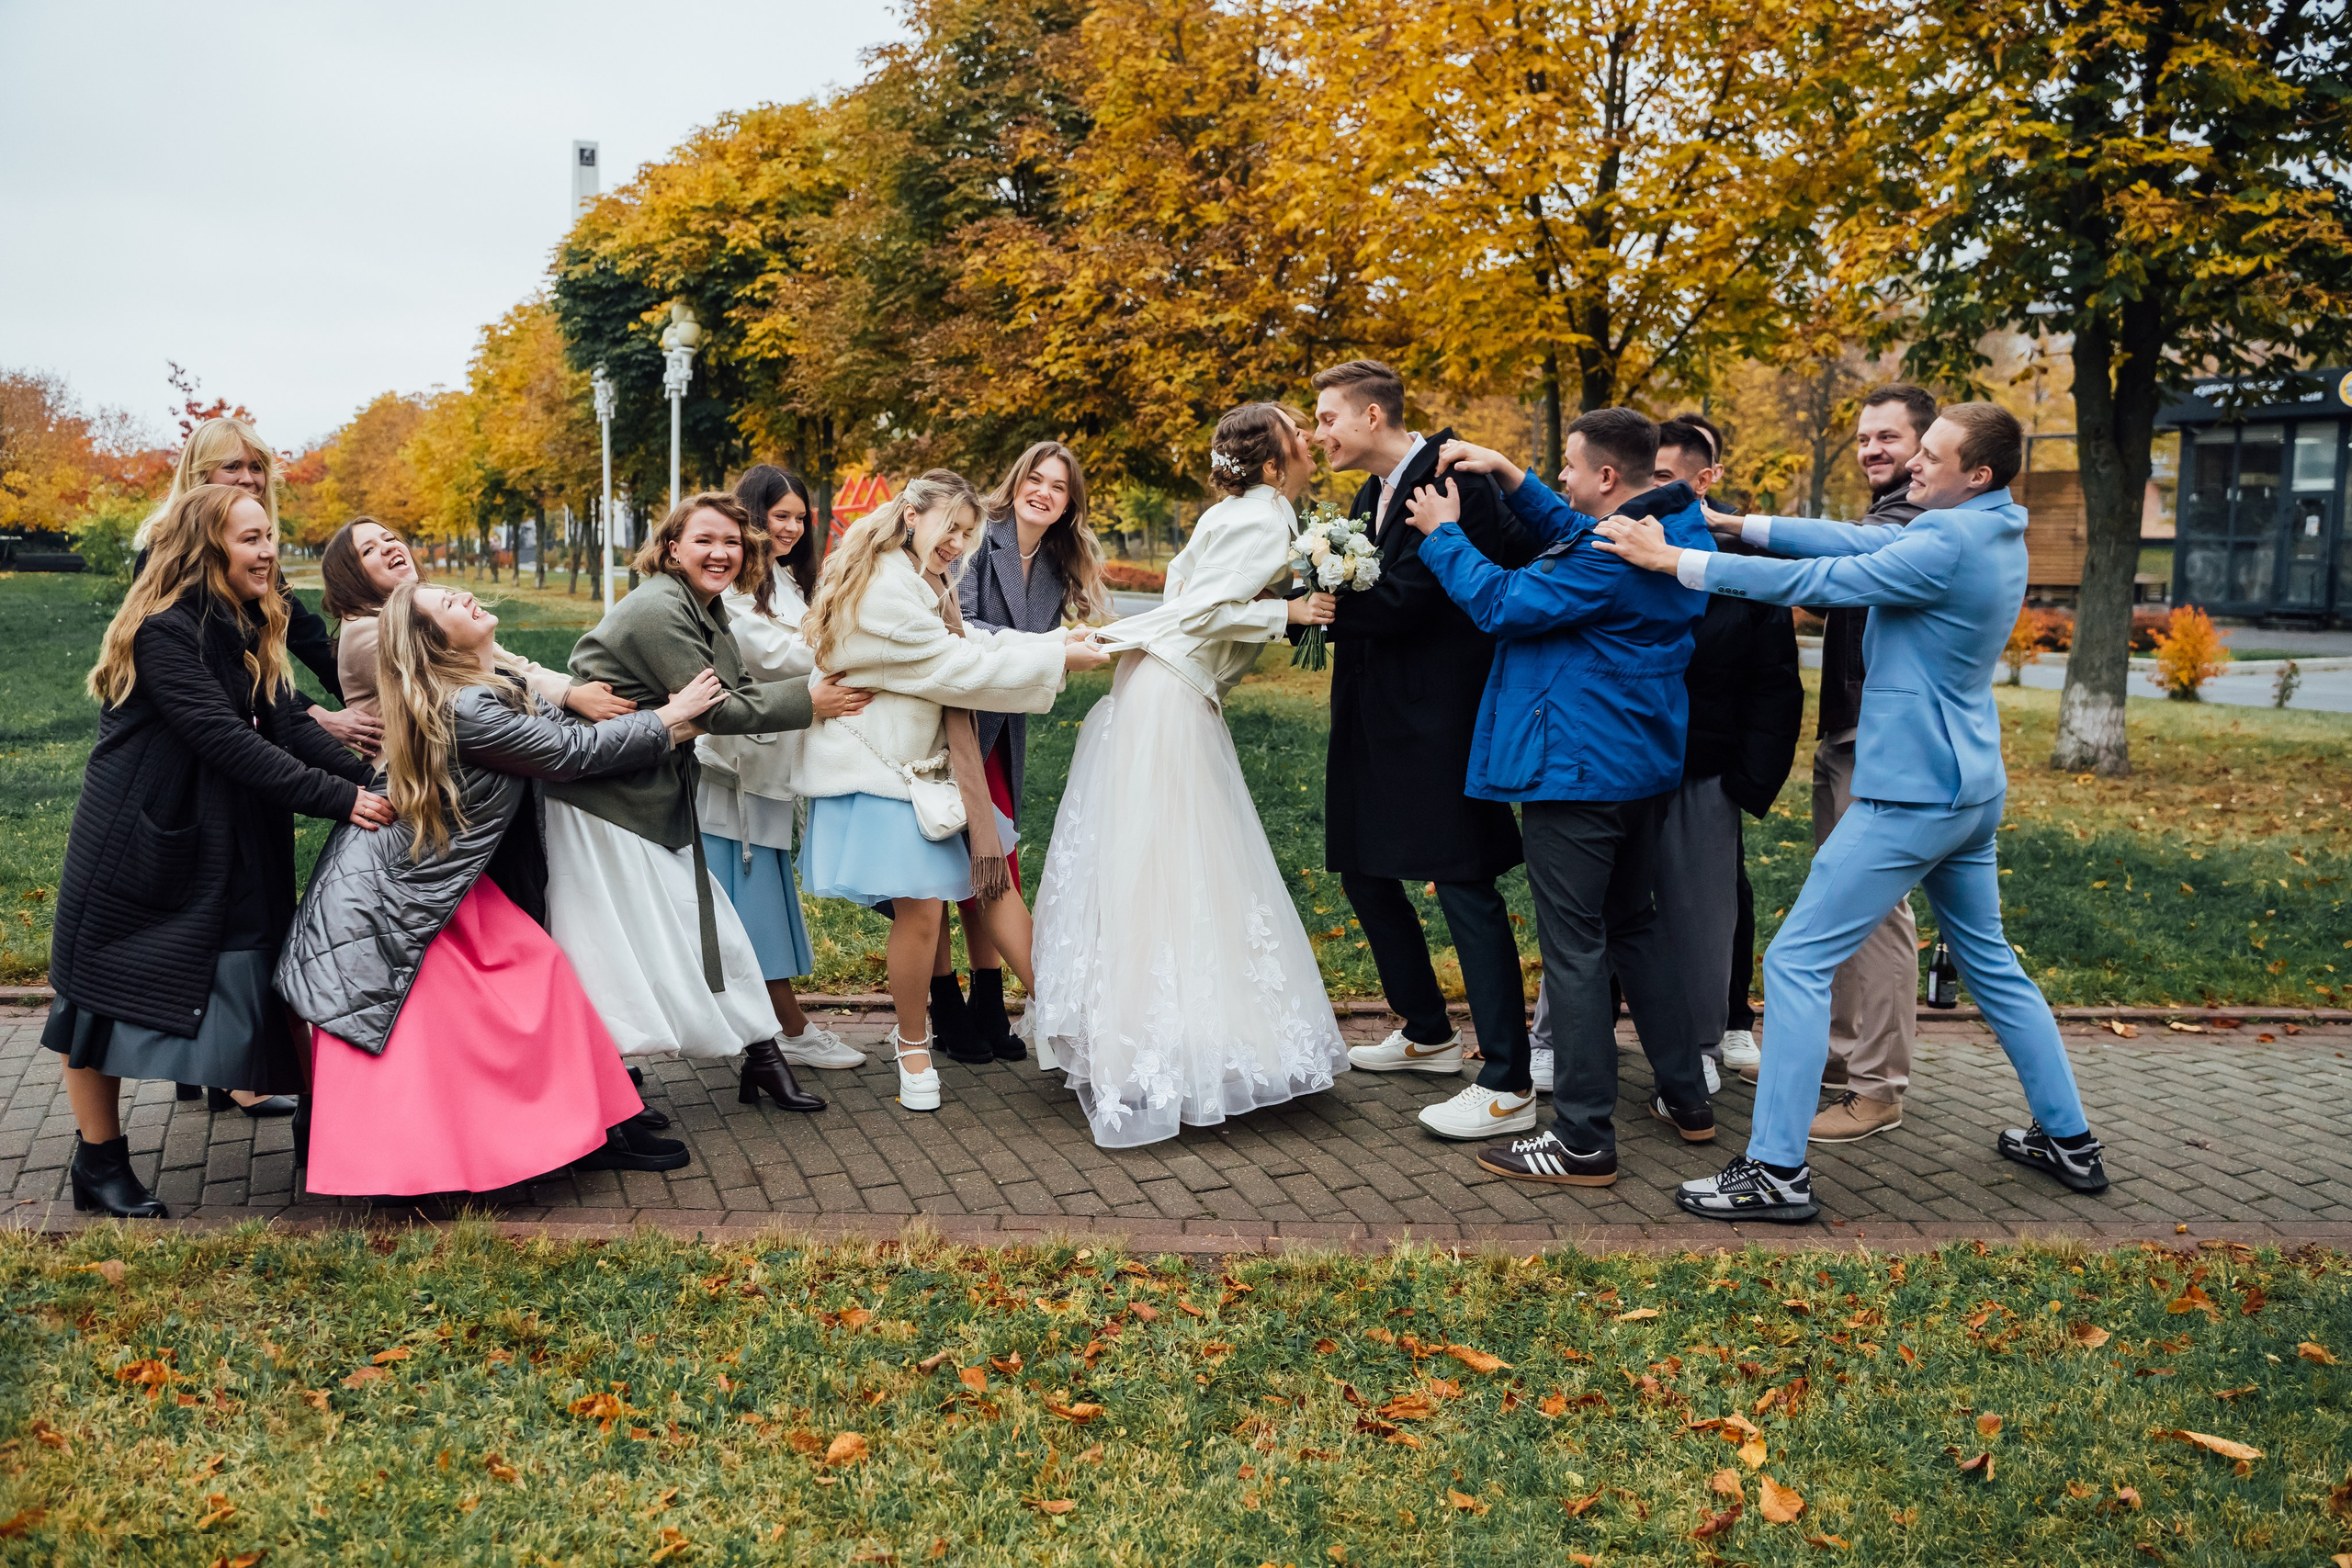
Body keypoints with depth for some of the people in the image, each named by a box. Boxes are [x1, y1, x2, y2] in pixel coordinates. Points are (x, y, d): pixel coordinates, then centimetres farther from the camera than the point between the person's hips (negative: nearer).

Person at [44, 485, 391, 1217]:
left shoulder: (252, 632, 7)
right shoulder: (164, 631, -20)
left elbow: (292, 724, -3)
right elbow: (225, 741, -27)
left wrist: (374, 783, -17)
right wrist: (339, 799, -30)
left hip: (226, 849, 7)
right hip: (133, 847, -7)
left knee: (244, 986, 7)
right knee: (106, 990, 6)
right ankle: (99, 1161, 17)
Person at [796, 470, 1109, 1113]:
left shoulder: (923, 582, 15)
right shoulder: (885, 589, -20)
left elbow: (968, 644, 11)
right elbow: (955, 668, -19)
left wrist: (1056, 644, 0)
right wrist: (1055, 662, -13)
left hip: (926, 760, 10)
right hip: (880, 768, -10)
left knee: (991, 874, 11)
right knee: (921, 907, -9)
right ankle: (912, 1047, 10)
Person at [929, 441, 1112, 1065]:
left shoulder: (1058, 567, 12)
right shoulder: (979, 537, -9)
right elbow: (958, 626, -19)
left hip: (1000, 731, 6)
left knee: (993, 864, 7)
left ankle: (989, 1011, 15)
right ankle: (947, 1014, 8)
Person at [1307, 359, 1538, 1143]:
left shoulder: (1450, 480, -15)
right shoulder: (1370, 497, 16)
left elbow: (1402, 601, -22)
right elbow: (1362, 601, 12)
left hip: (1440, 719, -10)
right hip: (1377, 722, 10)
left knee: (1466, 888, -7)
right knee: (1363, 869, 17)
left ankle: (1507, 1084, -1)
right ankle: (1428, 1032, 35)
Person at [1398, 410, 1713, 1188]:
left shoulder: (1614, 554, -22)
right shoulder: (1678, 527, 9)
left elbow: (1502, 603, -18)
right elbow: (1569, 533, 22)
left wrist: (1443, 533, -4)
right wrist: (1506, 475, 16)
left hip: (1577, 772, -10)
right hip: (1645, 766, 10)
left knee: (1574, 949, -4)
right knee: (1635, 924, 21)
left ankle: (1583, 1140, 2)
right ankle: (1686, 1099, 29)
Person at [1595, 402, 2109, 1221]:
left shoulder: (1951, 545, -20)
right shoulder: (1993, 532, 9)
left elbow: (1818, 580, -21)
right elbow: (1858, 540, 10)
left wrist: (1677, 560, -18)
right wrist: (1738, 525, 5)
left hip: (1912, 795, -10)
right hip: (1972, 788, 10)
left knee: (1796, 962, -6)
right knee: (1992, 965, 21)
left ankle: (1778, 1170, -6)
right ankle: (2070, 1140, 29)